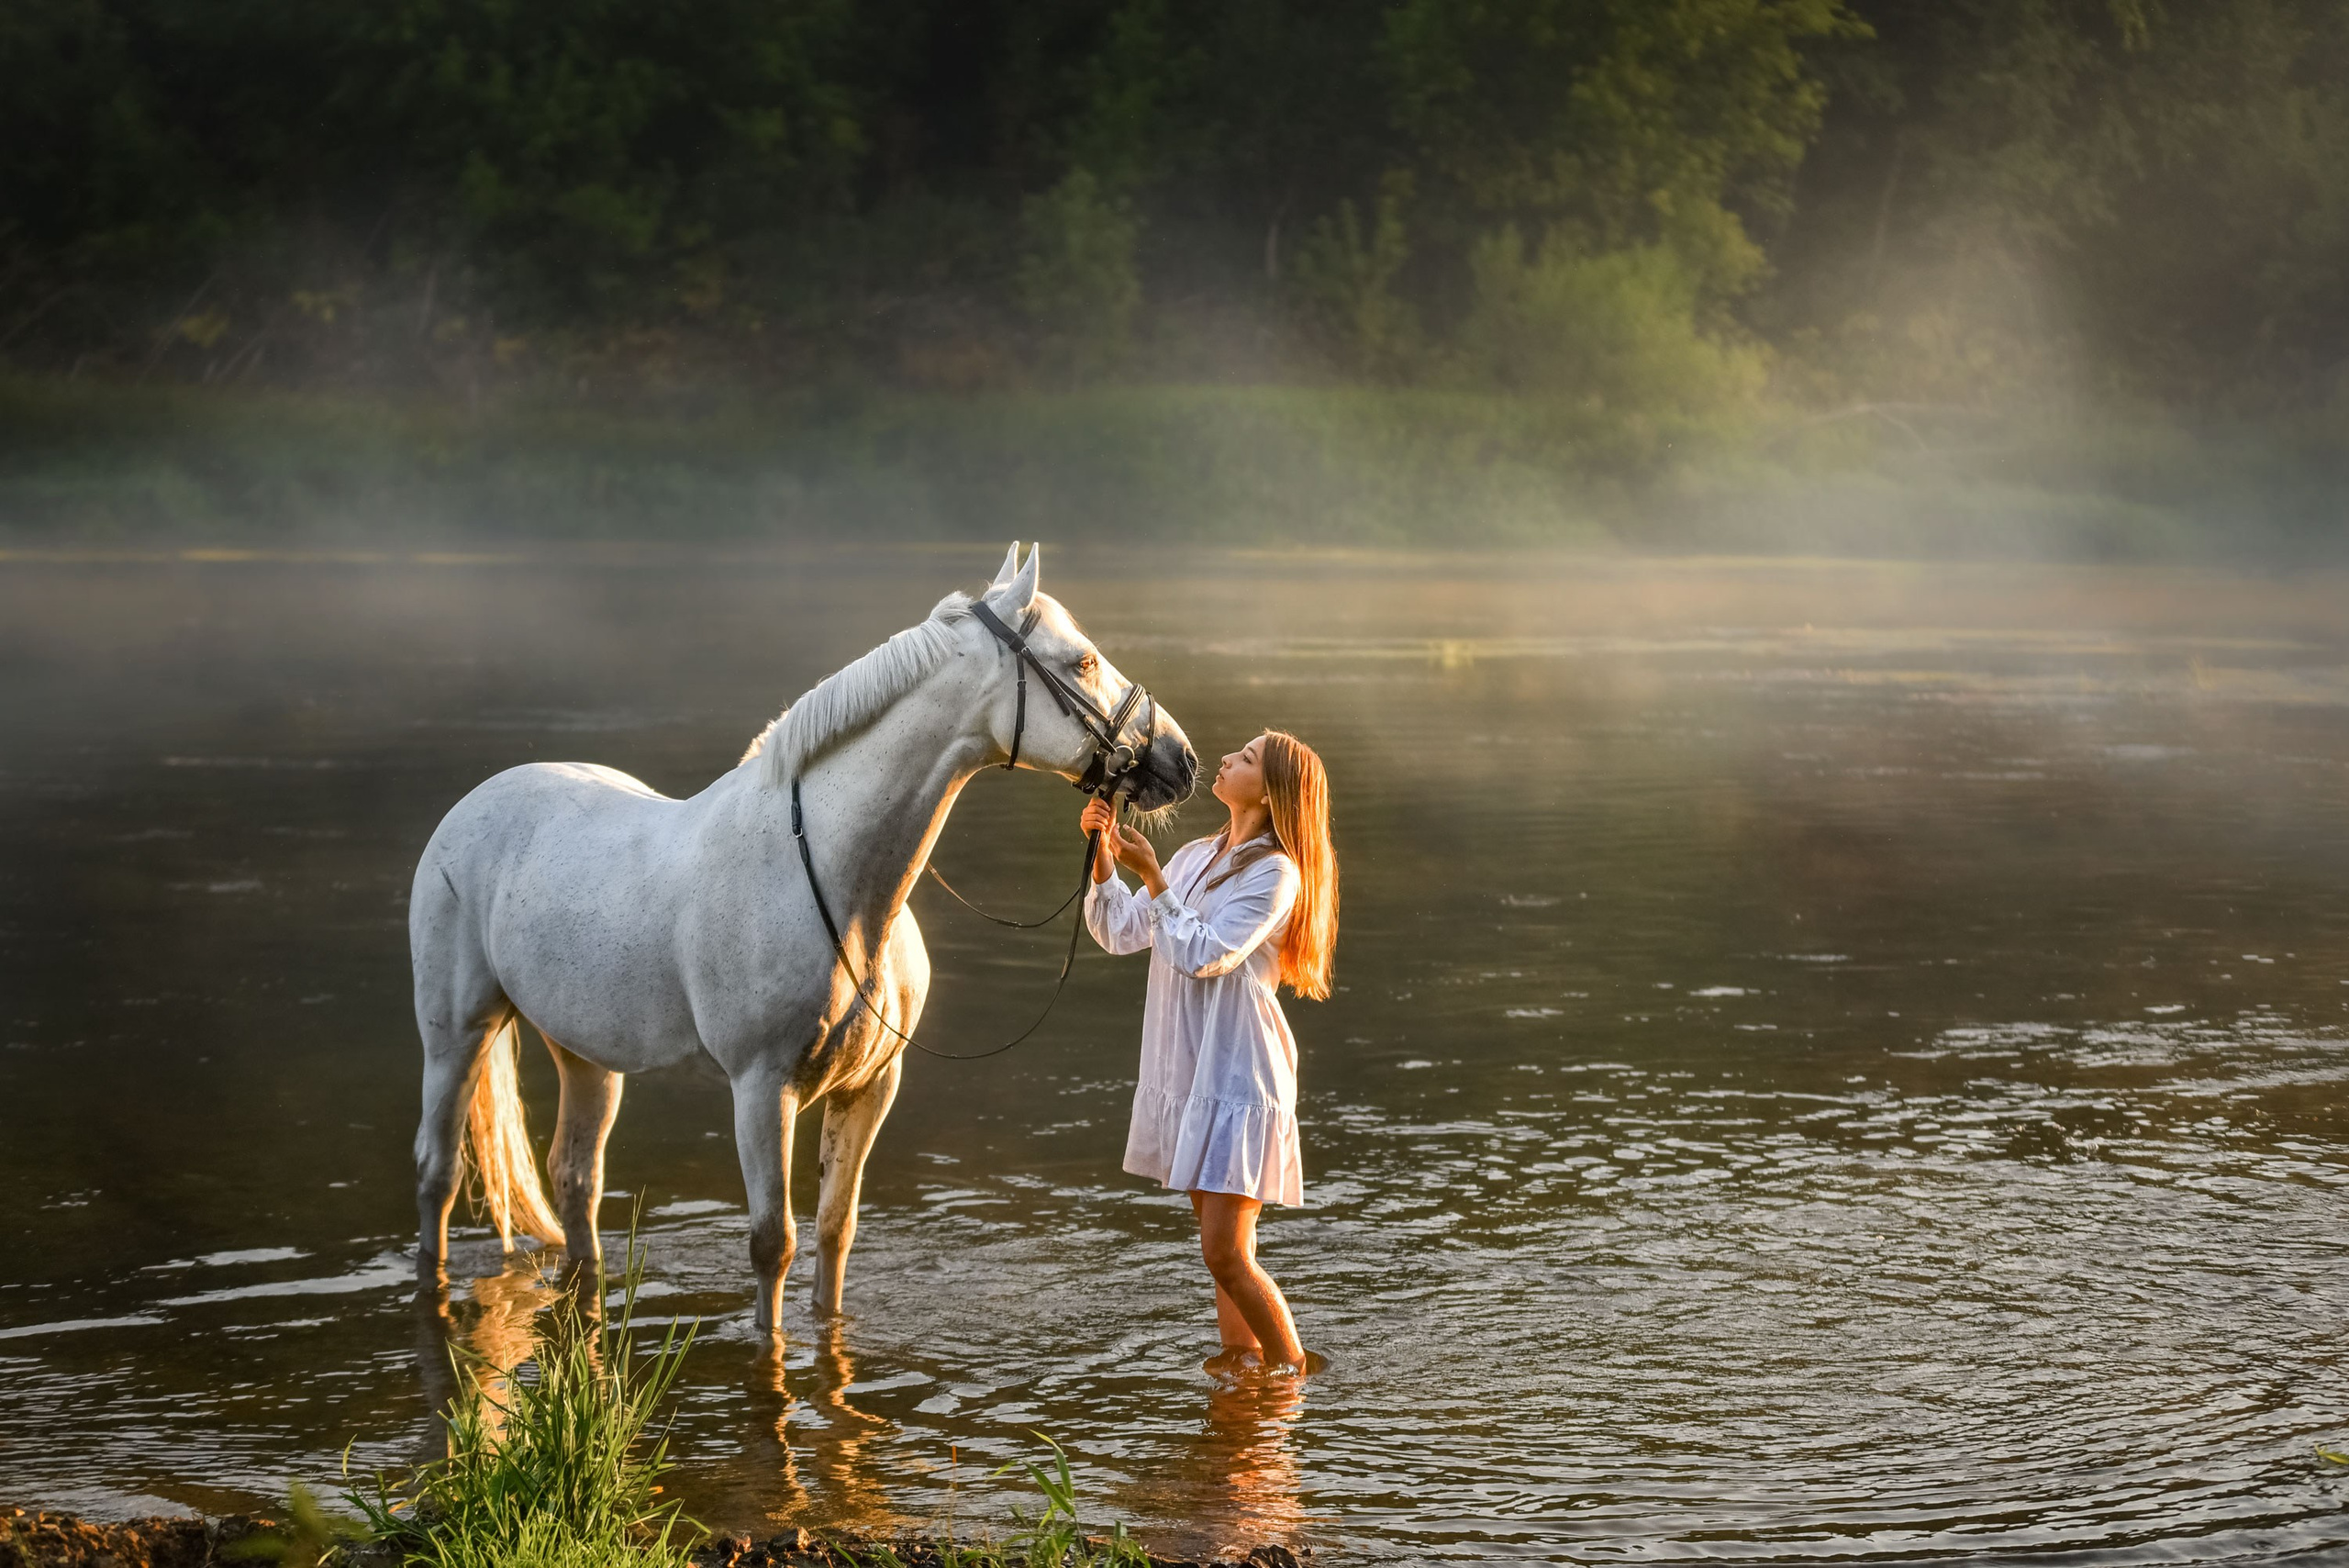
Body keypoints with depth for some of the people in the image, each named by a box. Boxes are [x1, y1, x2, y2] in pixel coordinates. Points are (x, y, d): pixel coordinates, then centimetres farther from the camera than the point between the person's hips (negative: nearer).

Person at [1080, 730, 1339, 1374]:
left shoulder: (1275, 873, -11)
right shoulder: (1196, 857, 13)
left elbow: (1203, 954, -18)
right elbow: (1119, 932, 12)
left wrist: (1151, 874, -15)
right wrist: (1103, 856, -1)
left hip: (1238, 1077, -7)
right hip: (1185, 1074, 8)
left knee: (1226, 1254, -10)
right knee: (1222, 1250, 14)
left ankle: (1294, 1371, 4)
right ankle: (1240, 1364, 23)